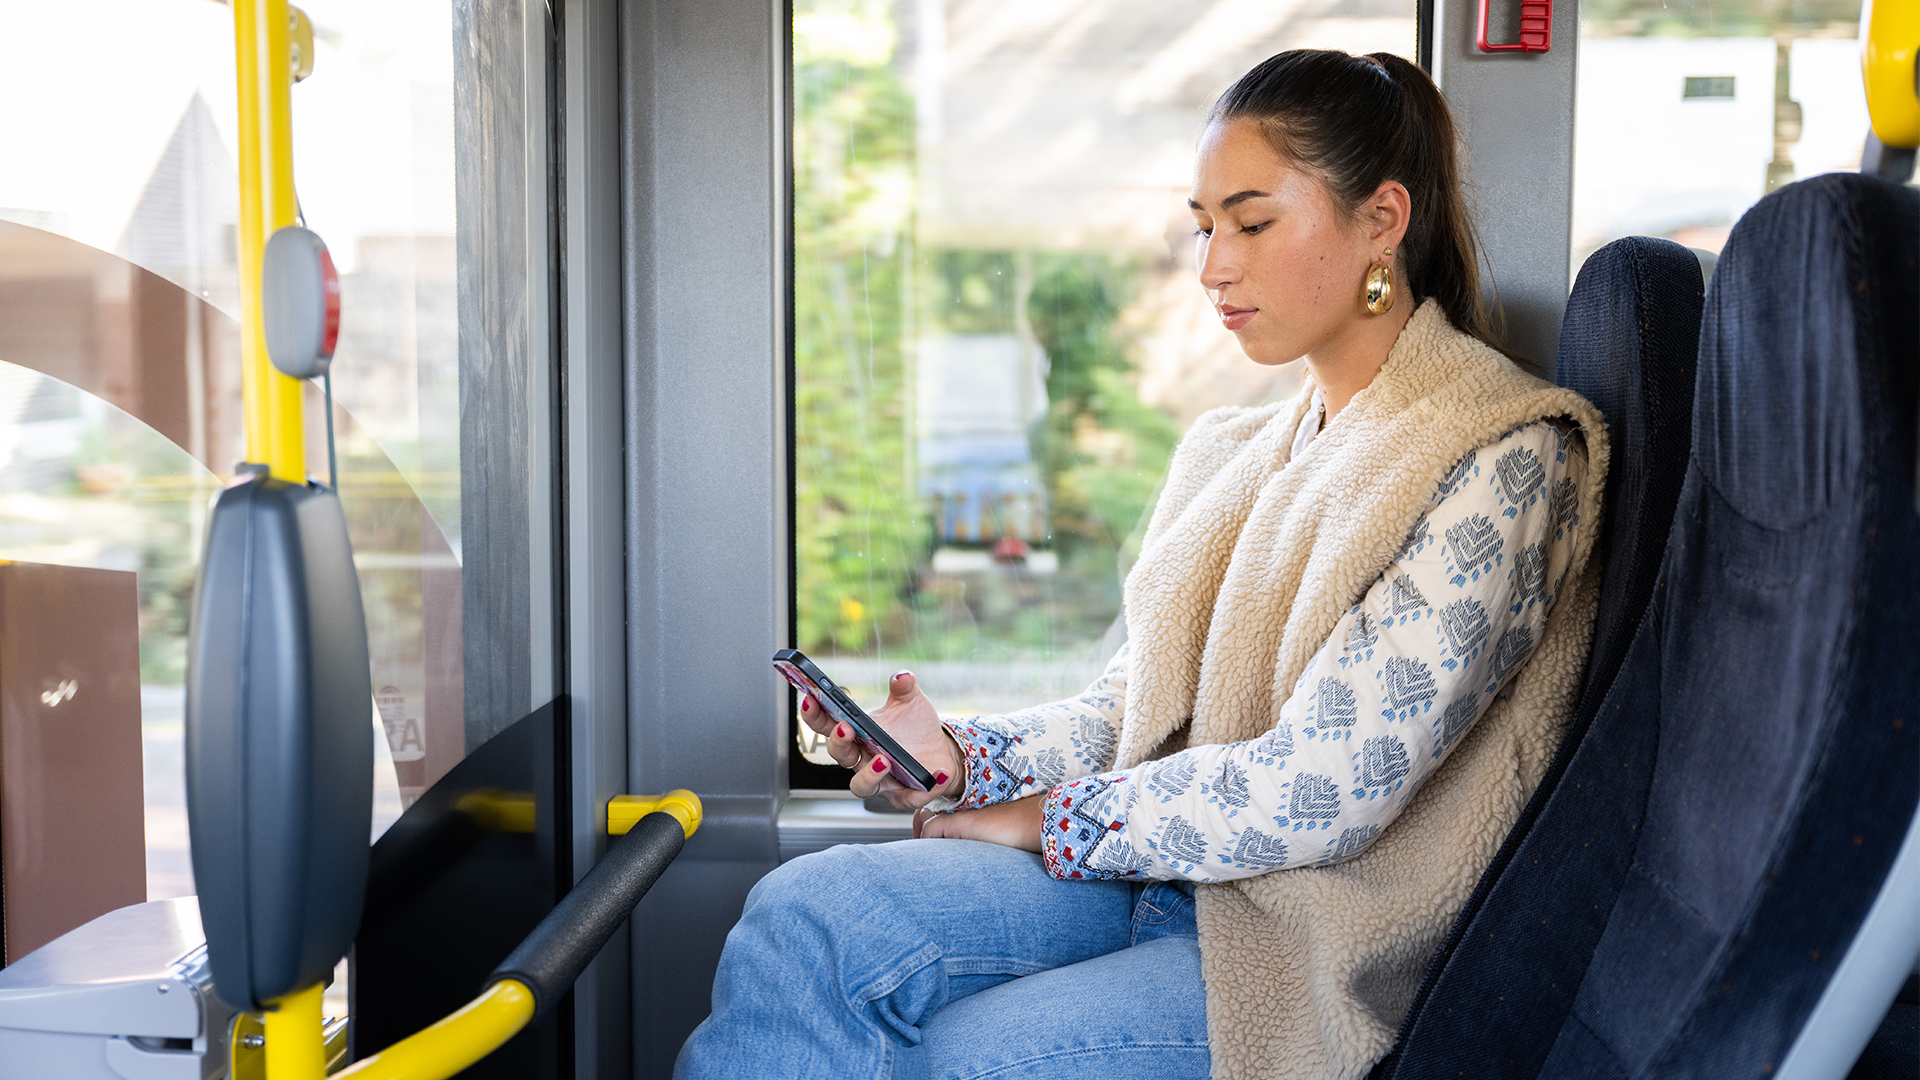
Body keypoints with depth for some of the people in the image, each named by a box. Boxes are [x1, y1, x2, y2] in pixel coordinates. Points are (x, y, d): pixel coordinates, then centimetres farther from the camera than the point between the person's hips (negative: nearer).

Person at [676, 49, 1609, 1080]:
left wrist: (1047, 820, -10)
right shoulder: (1230, 453, 13)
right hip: (1164, 874, 6)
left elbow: (1323, 787, -19)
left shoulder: (1505, 457, -13)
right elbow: (1137, 707, 13)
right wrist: (962, 757, -6)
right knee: (803, 913, -16)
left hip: (1323, 946, -6)